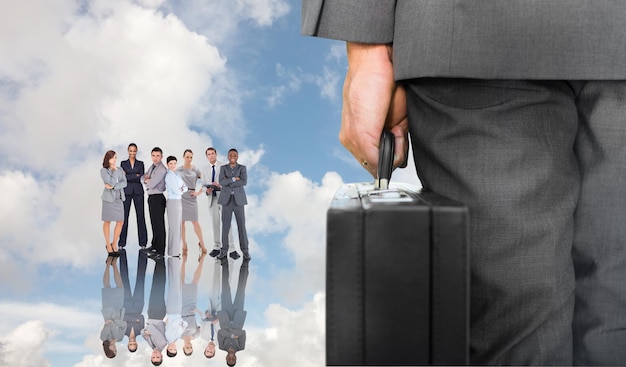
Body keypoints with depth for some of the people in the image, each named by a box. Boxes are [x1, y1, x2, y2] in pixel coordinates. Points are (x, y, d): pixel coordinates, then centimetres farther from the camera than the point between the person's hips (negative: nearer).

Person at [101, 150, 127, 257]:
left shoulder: (120, 170, 9)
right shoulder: (103, 170, -4)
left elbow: (124, 183, -3)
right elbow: (111, 182, -16)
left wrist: (113, 187, -14)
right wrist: (114, 170, -8)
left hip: (119, 198, 4)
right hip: (109, 197, -4)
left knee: (120, 221, 0)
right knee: (107, 222, 3)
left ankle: (114, 244, 13)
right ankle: (108, 244, 16)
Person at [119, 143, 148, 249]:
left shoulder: (140, 163, 10)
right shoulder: (123, 163, 9)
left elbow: (141, 177, -2)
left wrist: (128, 177, -8)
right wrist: (136, 176, -10)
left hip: (138, 192, 1)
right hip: (127, 192, 0)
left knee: (140, 216, -1)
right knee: (124, 216, -2)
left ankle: (142, 242, 4)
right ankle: (122, 242, 4)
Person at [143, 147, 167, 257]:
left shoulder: (162, 169, -16)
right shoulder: (152, 167, 14)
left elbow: (152, 184, -19)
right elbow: (143, 178, 13)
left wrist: (147, 180, 2)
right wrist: (148, 179, -9)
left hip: (158, 198, -9)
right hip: (151, 197, 9)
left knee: (159, 224, -6)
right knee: (154, 223, 18)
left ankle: (160, 250, -2)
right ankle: (154, 245, 30)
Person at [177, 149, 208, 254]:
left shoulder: (196, 170, 2)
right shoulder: (178, 170, 4)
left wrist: (198, 192, -1)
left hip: (191, 197, -1)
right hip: (180, 197, 1)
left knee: (195, 222, -3)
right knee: (181, 221, 3)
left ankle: (202, 244, 7)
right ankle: (184, 245, 10)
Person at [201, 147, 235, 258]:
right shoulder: (205, 170, 15)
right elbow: (203, 184, 13)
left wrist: (220, 185, -21)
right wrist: (207, 190, -10)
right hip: (212, 199, 4)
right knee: (215, 224, 7)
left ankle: (231, 250, -14)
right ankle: (217, 247, 15)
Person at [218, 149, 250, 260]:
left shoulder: (242, 168, 1)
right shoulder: (223, 168, 5)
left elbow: (244, 182, -15)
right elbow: (221, 182, -11)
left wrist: (229, 183, -14)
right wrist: (234, 179, -19)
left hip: (238, 199, -1)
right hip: (226, 200, 1)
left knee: (241, 225, -1)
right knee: (225, 225, 2)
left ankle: (245, 251, 6)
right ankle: (224, 250, 12)